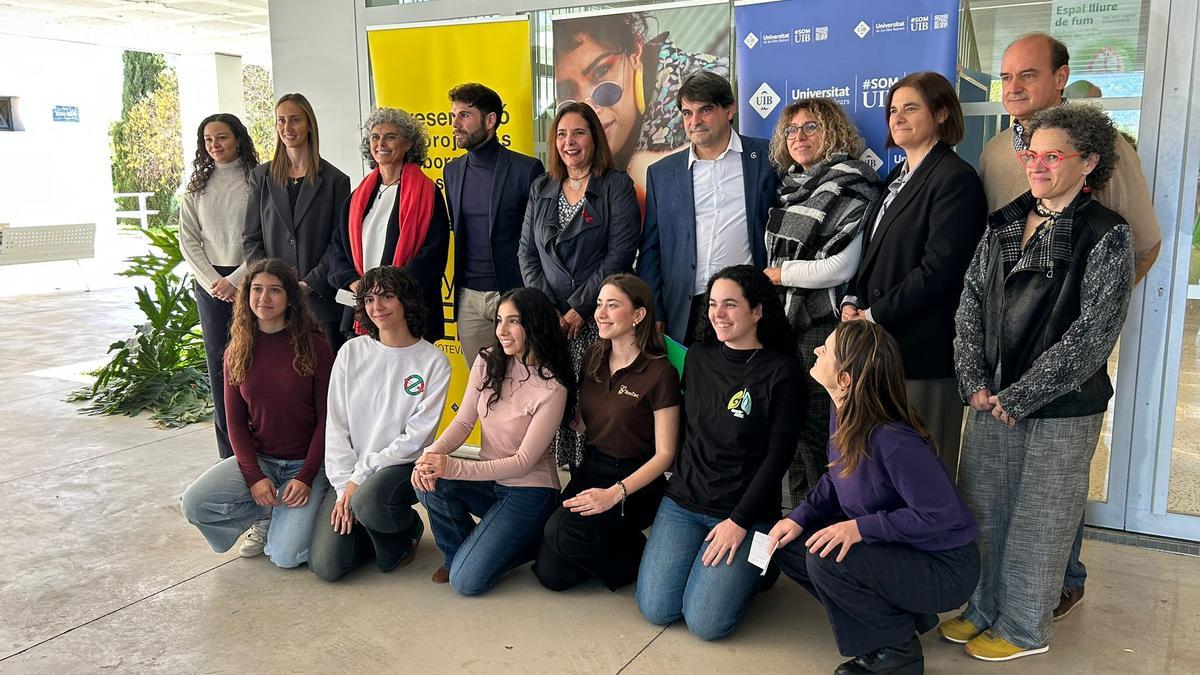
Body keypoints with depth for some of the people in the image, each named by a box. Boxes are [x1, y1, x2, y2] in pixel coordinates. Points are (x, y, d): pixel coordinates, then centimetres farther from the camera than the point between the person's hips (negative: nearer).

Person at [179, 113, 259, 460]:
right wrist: (213, 281, -4)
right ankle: (229, 454, 12)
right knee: (219, 363, 5)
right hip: (210, 282, 4)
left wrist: (237, 279, -12)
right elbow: (188, 240, 8)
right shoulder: (197, 187, 11)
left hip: (250, 279, -4)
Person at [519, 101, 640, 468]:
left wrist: (579, 308, -12)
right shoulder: (541, 189, 15)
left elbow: (620, 254, -9)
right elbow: (527, 253, 10)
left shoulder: (617, 186, 0)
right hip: (548, 319, 4)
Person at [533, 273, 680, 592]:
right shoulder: (593, 357, 4)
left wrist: (615, 493, -25)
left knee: (561, 532, -29)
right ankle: (607, 547, 22)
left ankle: (637, 556, -2)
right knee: (550, 574, -6)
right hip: (590, 469, 6)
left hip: (634, 481, -6)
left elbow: (665, 453, -13)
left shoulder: (660, 373, -14)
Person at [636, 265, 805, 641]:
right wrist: (680, 482, 7)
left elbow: (778, 456, -12)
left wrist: (740, 520, -14)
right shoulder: (698, 356, 4)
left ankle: (755, 567, 16)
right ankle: (698, 557, 23)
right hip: (683, 500, 5)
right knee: (655, 609, -5)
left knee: (705, 623, -12)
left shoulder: (782, 373, -11)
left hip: (745, 511, -4)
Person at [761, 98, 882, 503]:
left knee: (815, 430, -4)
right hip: (786, 321, 8)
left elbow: (839, 268, -16)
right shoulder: (792, 186, 16)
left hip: (823, 326, -7)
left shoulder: (849, 184, -8)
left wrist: (780, 274, -7)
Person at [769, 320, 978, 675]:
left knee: (827, 560, -28)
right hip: (895, 548, 9)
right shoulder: (842, 414, -6)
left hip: (944, 566, -9)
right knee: (789, 546, 1)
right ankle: (897, 615, 13)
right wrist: (799, 518, -6)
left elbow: (942, 515, -30)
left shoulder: (893, 441, -33)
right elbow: (835, 481, 9)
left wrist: (861, 528, -30)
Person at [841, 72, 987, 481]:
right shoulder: (897, 179, 19)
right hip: (880, 346, 8)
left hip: (923, 349, -8)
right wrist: (853, 300, 5)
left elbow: (938, 268, -17)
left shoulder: (955, 178, -9)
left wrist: (876, 315, -14)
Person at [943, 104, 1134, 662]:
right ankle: (985, 609, 33)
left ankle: (1023, 628, 26)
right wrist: (976, 383, -4)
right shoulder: (1004, 224, 7)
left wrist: (1018, 397, -15)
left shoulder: (1107, 236, -10)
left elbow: (1090, 336, -15)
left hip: (1059, 409, -5)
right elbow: (970, 305, 7)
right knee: (982, 511, 14)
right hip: (991, 400, 5)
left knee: (1036, 523, 7)